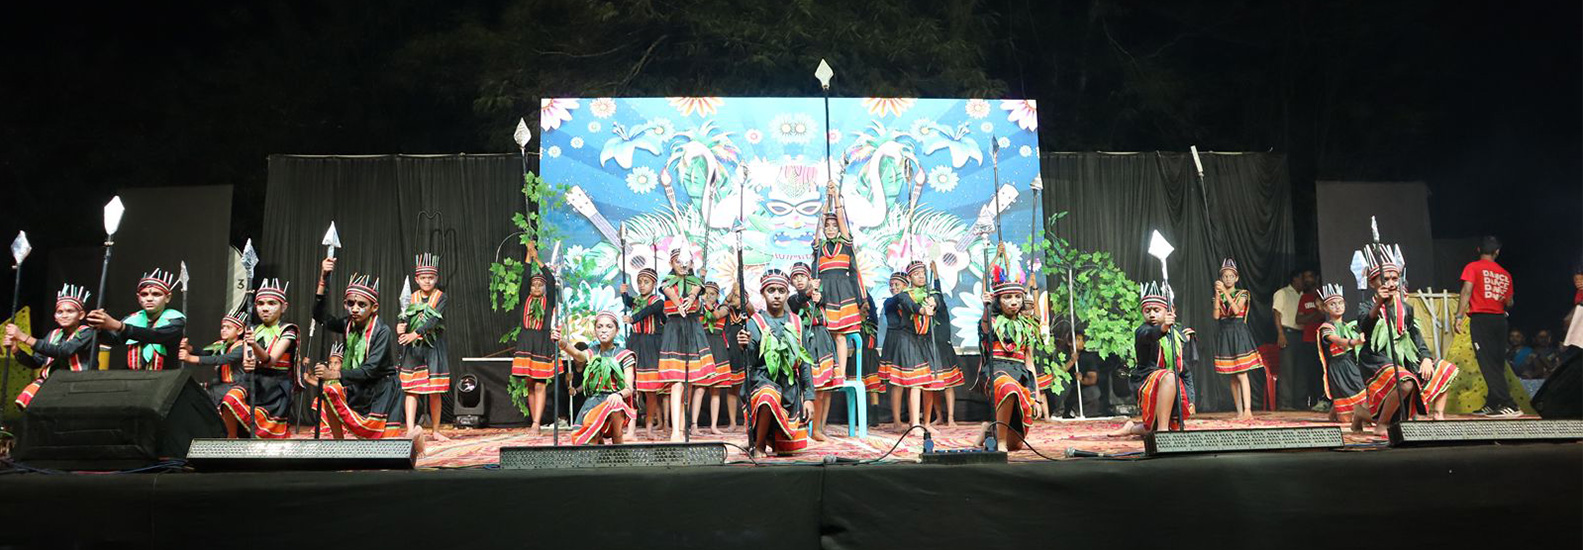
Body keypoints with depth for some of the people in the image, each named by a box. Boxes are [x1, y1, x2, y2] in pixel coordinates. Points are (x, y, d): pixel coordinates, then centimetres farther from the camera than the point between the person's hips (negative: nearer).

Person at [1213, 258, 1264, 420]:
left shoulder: (1242, 294, 1)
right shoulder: (1218, 296, 9)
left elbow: (1236, 310, -17)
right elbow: (1216, 316, -5)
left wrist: (1225, 291, -21)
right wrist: (1217, 294, -9)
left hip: (1239, 333, -4)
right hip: (1225, 335, 4)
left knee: (1241, 374, -13)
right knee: (1233, 377, 5)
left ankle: (1247, 411, -18)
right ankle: (1239, 412, 8)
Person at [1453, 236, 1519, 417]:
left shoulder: (1473, 267, 1)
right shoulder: (1505, 274, 14)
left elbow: (1467, 291, -12)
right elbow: (1508, 303, 15)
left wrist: (1459, 316, -15)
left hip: (1480, 319, -5)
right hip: (1500, 319, 5)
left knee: (1488, 363, -9)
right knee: (1497, 364, 12)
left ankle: (1509, 405, -17)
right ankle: (1492, 404, 16)